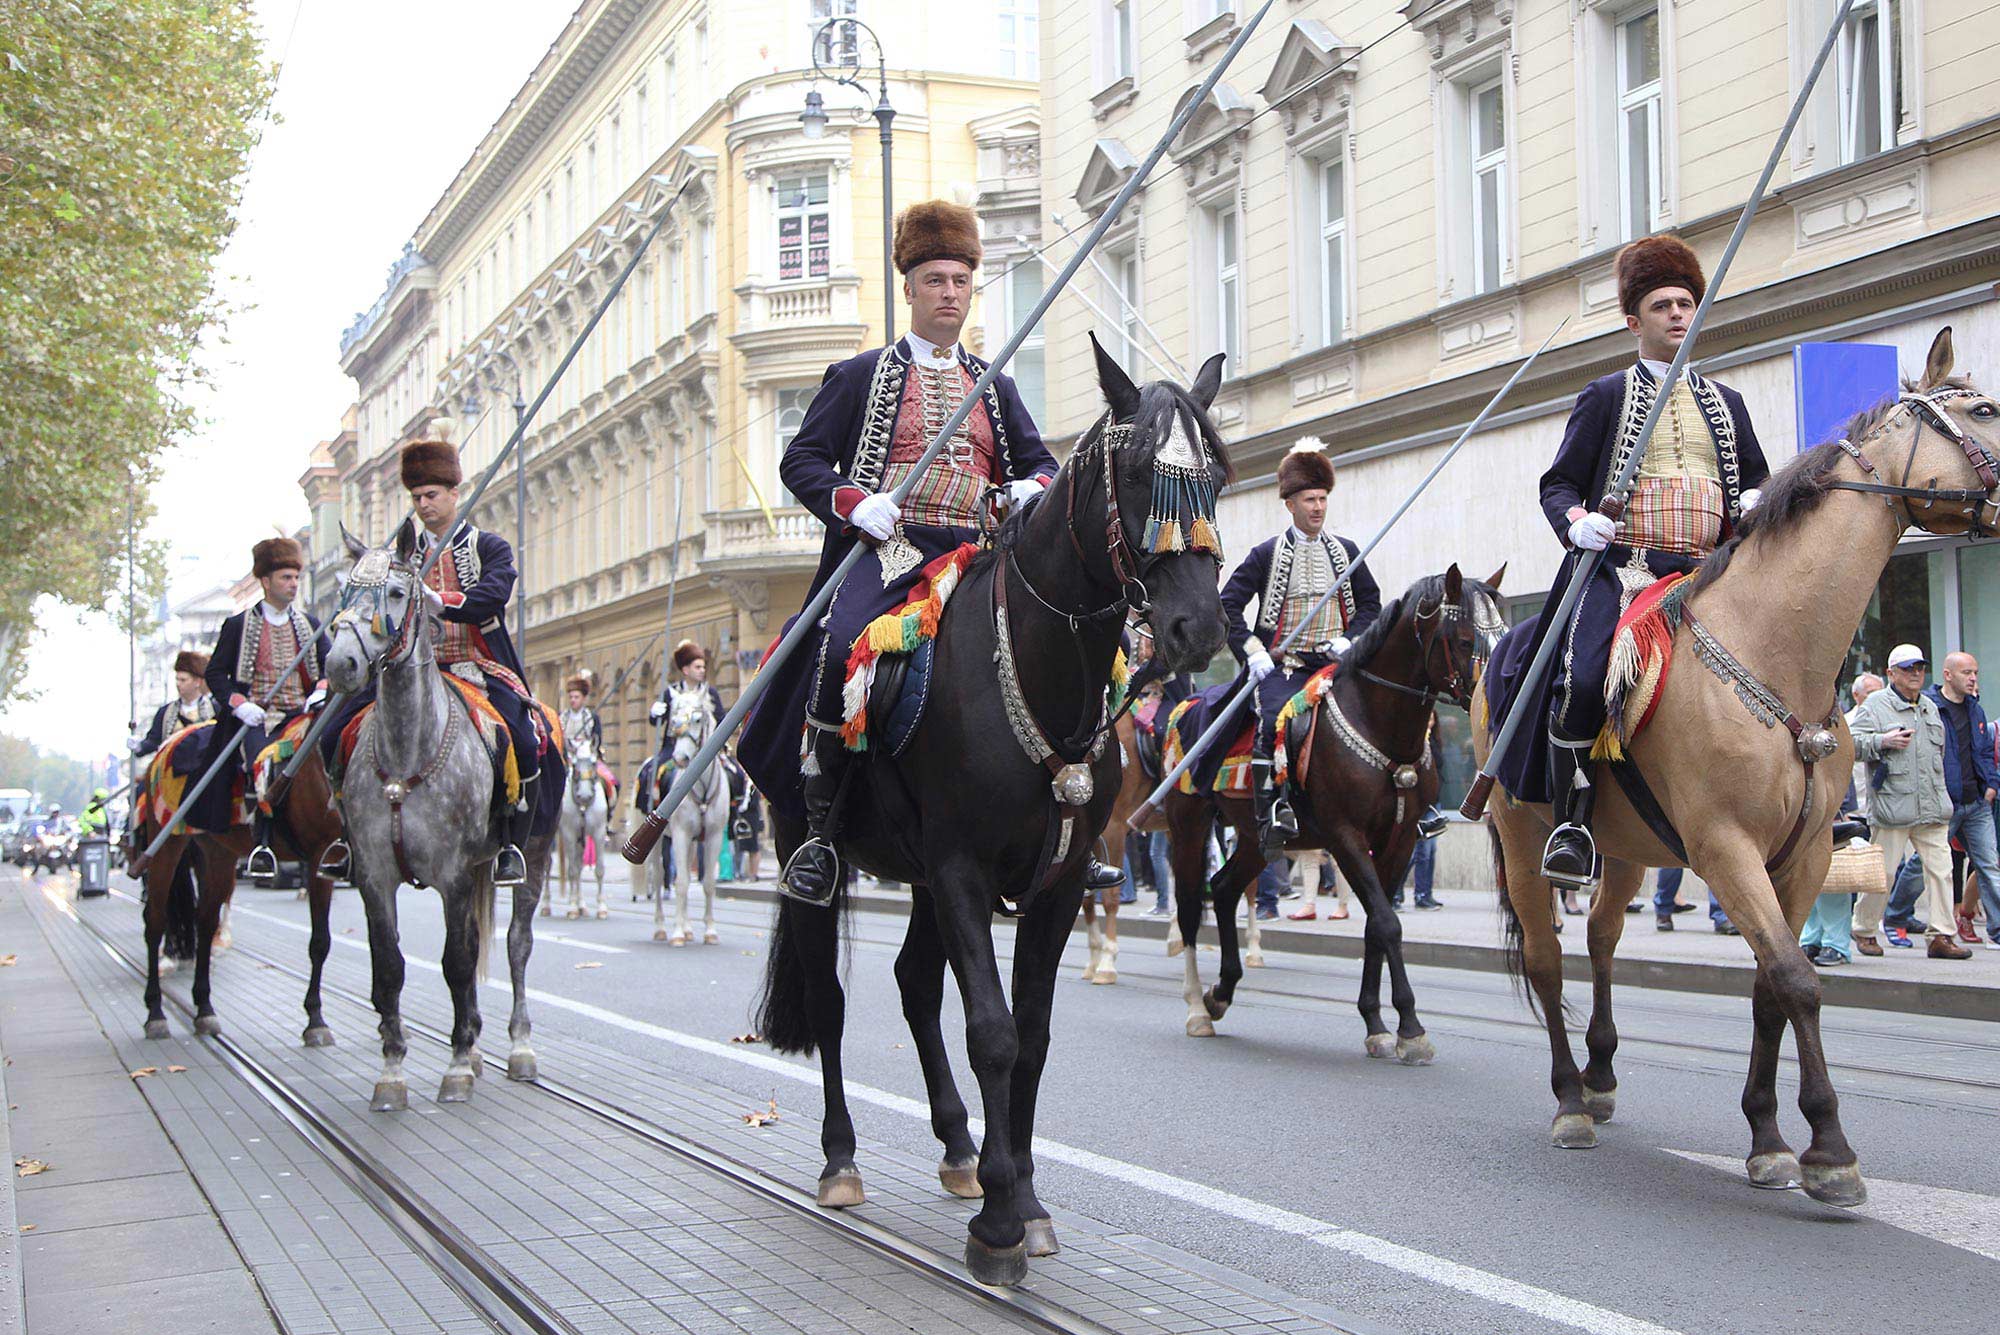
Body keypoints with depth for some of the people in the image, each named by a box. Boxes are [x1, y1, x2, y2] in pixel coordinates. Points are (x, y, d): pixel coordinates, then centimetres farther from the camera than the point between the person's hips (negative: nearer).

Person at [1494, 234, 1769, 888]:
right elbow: (1559, 483, 11)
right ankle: (1572, 818, -13)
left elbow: (1756, 481, 29)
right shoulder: (1606, 395, 12)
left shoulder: (1726, 402, 23)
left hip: (1708, 574, 4)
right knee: (1582, 680, -28)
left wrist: (1754, 503, 5)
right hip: (1617, 566, -4)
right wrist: (1575, 521, -11)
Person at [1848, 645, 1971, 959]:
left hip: (1932, 808, 6)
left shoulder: (1930, 707, 21)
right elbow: (1852, 741, -9)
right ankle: (1864, 931, 12)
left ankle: (1941, 936, 2)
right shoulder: (1875, 704, 0)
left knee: (1940, 868, -1)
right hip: (1892, 804, -6)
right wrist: (1883, 741, -22)